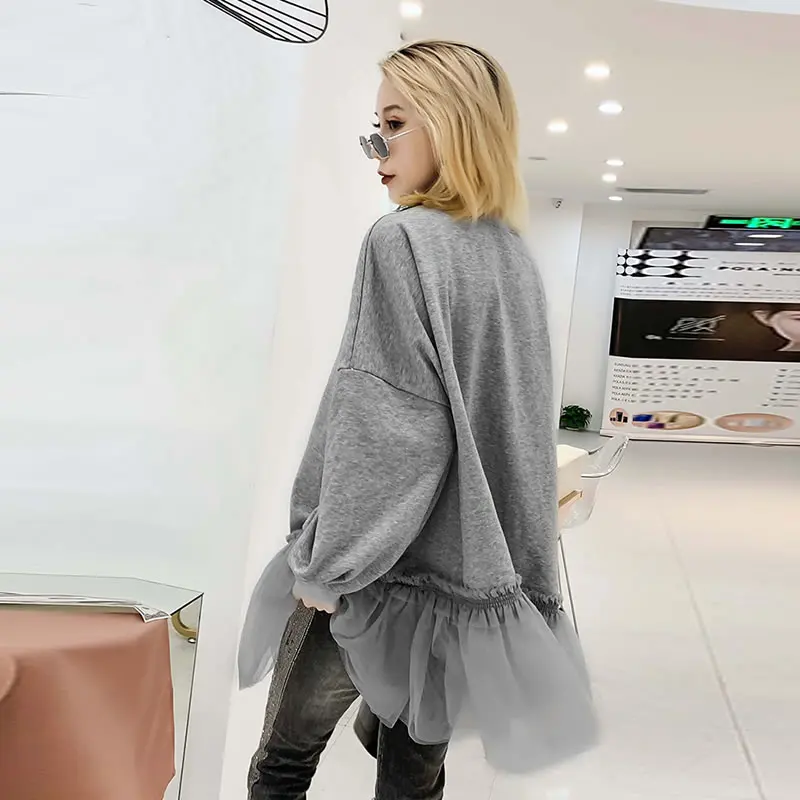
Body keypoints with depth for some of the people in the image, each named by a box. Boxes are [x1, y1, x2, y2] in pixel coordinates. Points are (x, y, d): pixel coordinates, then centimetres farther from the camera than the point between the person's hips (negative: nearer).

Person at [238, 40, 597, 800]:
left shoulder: (402, 241, -15)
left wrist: (326, 563, -11)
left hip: (385, 569, -7)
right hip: (478, 567, 7)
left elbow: (382, 424, -21)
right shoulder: (514, 256, 8)